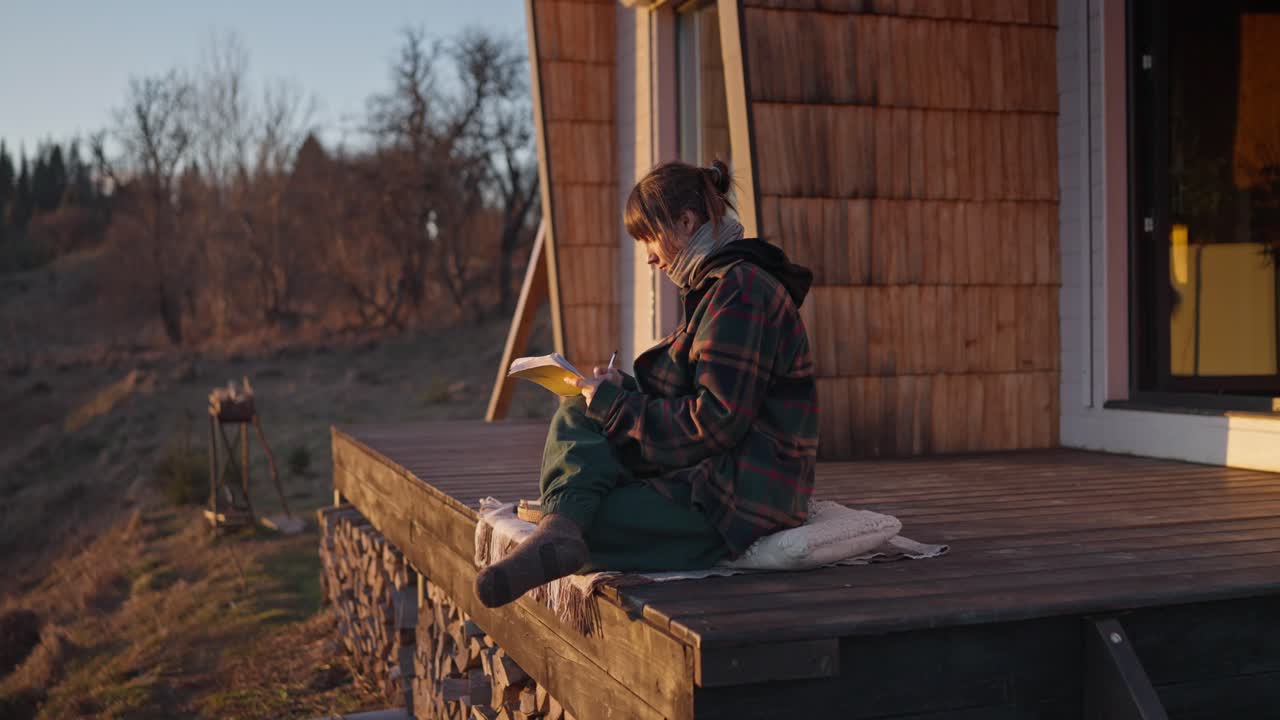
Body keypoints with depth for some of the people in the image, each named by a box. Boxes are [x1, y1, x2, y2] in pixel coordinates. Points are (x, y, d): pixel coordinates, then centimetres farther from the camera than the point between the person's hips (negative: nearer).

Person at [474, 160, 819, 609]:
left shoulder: (740, 290, -17)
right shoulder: (721, 284, 19)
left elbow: (716, 422, -23)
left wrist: (615, 404, -11)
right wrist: (621, 391, 8)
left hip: (740, 500, -11)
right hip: (708, 475, 11)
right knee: (577, 417, -5)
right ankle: (562, 527, -27)